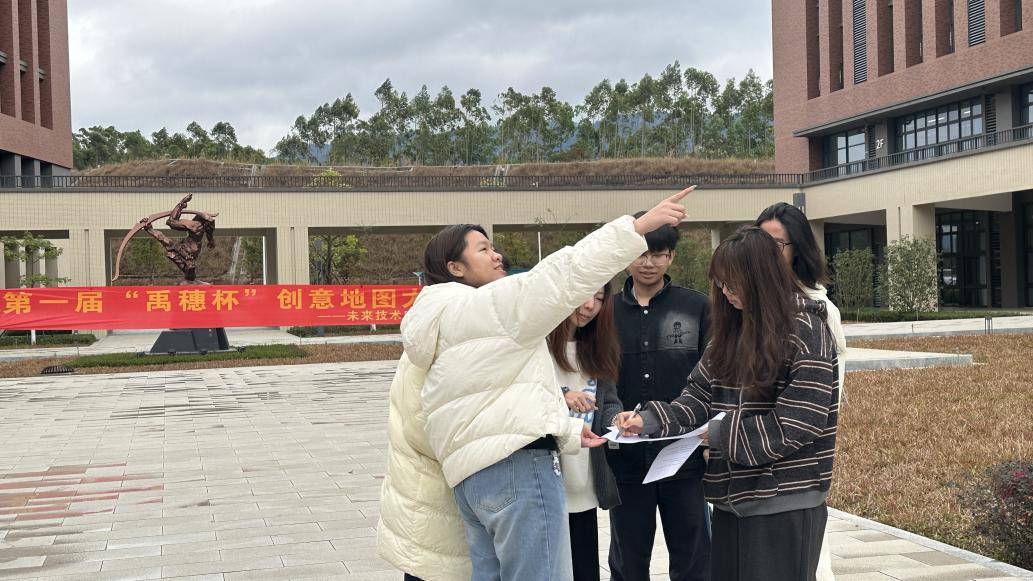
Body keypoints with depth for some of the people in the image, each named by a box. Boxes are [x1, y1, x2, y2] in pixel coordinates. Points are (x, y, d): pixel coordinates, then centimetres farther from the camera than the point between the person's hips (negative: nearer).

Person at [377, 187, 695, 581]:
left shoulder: (436, 332, 25)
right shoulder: (484, 306, -4)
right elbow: (559, 277, -14)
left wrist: (566, 431, 27)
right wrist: (639, 226, -15)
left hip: (472, 474, 10)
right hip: (517, 465, -10)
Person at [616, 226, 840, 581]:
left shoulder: (806, 333, -12)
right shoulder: (732, 328, 9)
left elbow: (799, 423, -17)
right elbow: (700, 395, 9)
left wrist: (722, 434, -16)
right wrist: (650, 420, -7)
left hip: (786, 503, -6)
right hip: (733, 497, 7)